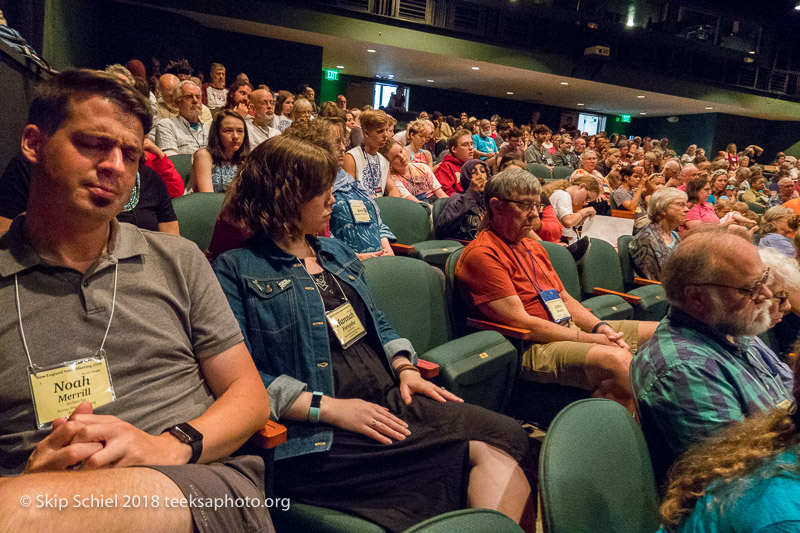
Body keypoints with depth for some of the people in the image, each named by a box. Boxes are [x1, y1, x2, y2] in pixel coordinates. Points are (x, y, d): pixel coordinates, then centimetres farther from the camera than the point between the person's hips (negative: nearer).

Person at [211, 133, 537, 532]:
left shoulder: (337, 252, 21)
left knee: (505, 436, -15)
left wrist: (405, 367, 7)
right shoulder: (235, 270, -4)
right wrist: (330, 408, -19)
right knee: (477, 450, -19)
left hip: (391, 399, 7)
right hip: (318, 438, -7)